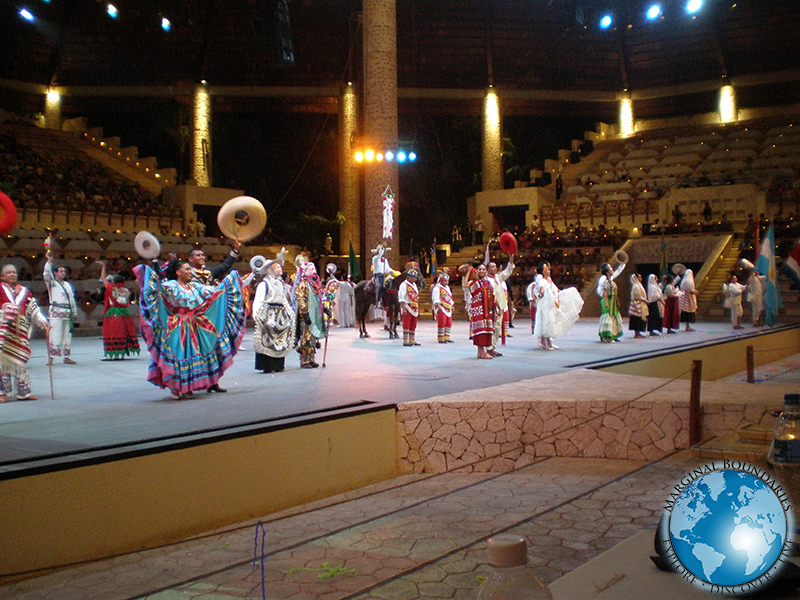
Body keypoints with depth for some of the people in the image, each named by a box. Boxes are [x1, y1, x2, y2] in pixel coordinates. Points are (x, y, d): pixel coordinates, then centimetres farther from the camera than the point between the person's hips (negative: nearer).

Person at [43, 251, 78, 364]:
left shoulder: (68, 284, 22)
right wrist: (49, 261, -22)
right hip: (56, 312, -6)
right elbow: (47, 273, -14)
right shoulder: (52, 283, 5)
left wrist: (74, 312, 20)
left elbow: (72, 299, 23)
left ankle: (66, 357, 12)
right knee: (54, 334, -11)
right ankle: (50, 358, -11)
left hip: (67, 312, 6)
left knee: (67, 335, 7)